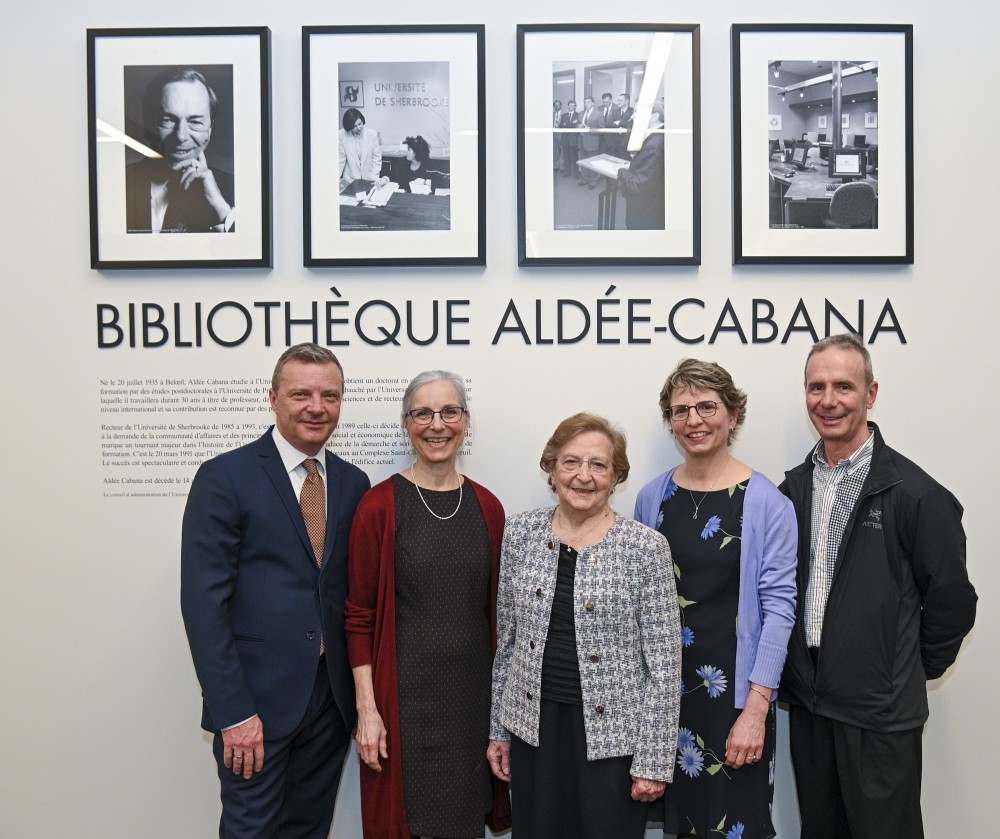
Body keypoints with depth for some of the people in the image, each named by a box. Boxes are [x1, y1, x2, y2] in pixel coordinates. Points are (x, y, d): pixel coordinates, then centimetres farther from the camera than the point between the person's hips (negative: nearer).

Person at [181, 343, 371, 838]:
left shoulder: (354, 484, 5)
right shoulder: (224, 478, -10)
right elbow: (204, 602, -13)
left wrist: (362, 688, 5)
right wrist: (234, 712, -16)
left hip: (333, 699, 5)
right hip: (256, 702, -4)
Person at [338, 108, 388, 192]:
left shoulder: (373, 134, -5)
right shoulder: (342, 135, -4)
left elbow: (377, 158, 1)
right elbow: (341, 160, 2)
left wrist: (375, 177, -9)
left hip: (369, 179, 0)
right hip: (350, 180, 0)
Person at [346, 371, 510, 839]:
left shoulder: (487, 507, 3)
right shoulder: (379, 506, -8)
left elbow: (493, 610, 9)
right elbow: (359, 615, -6)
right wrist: (367, 708, -10)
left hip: (472, 692, 4)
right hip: (403, 694, -3)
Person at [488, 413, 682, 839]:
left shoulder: (645, 547, -11)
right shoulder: (520, 532, -1)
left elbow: (664, 662, -8)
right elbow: (507, 638, 7)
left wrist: (654, 760, -8)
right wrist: (499, 729, 10)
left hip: (610, 734, -3)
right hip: (534, 726, 3)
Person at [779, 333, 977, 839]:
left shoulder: (913, 491, -13)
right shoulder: (794, 488, 4)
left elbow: (952, 601, -7)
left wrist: (913, 672, 1)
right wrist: (794, 675, 9)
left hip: (880, 710, -5)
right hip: (806, 701, 5)